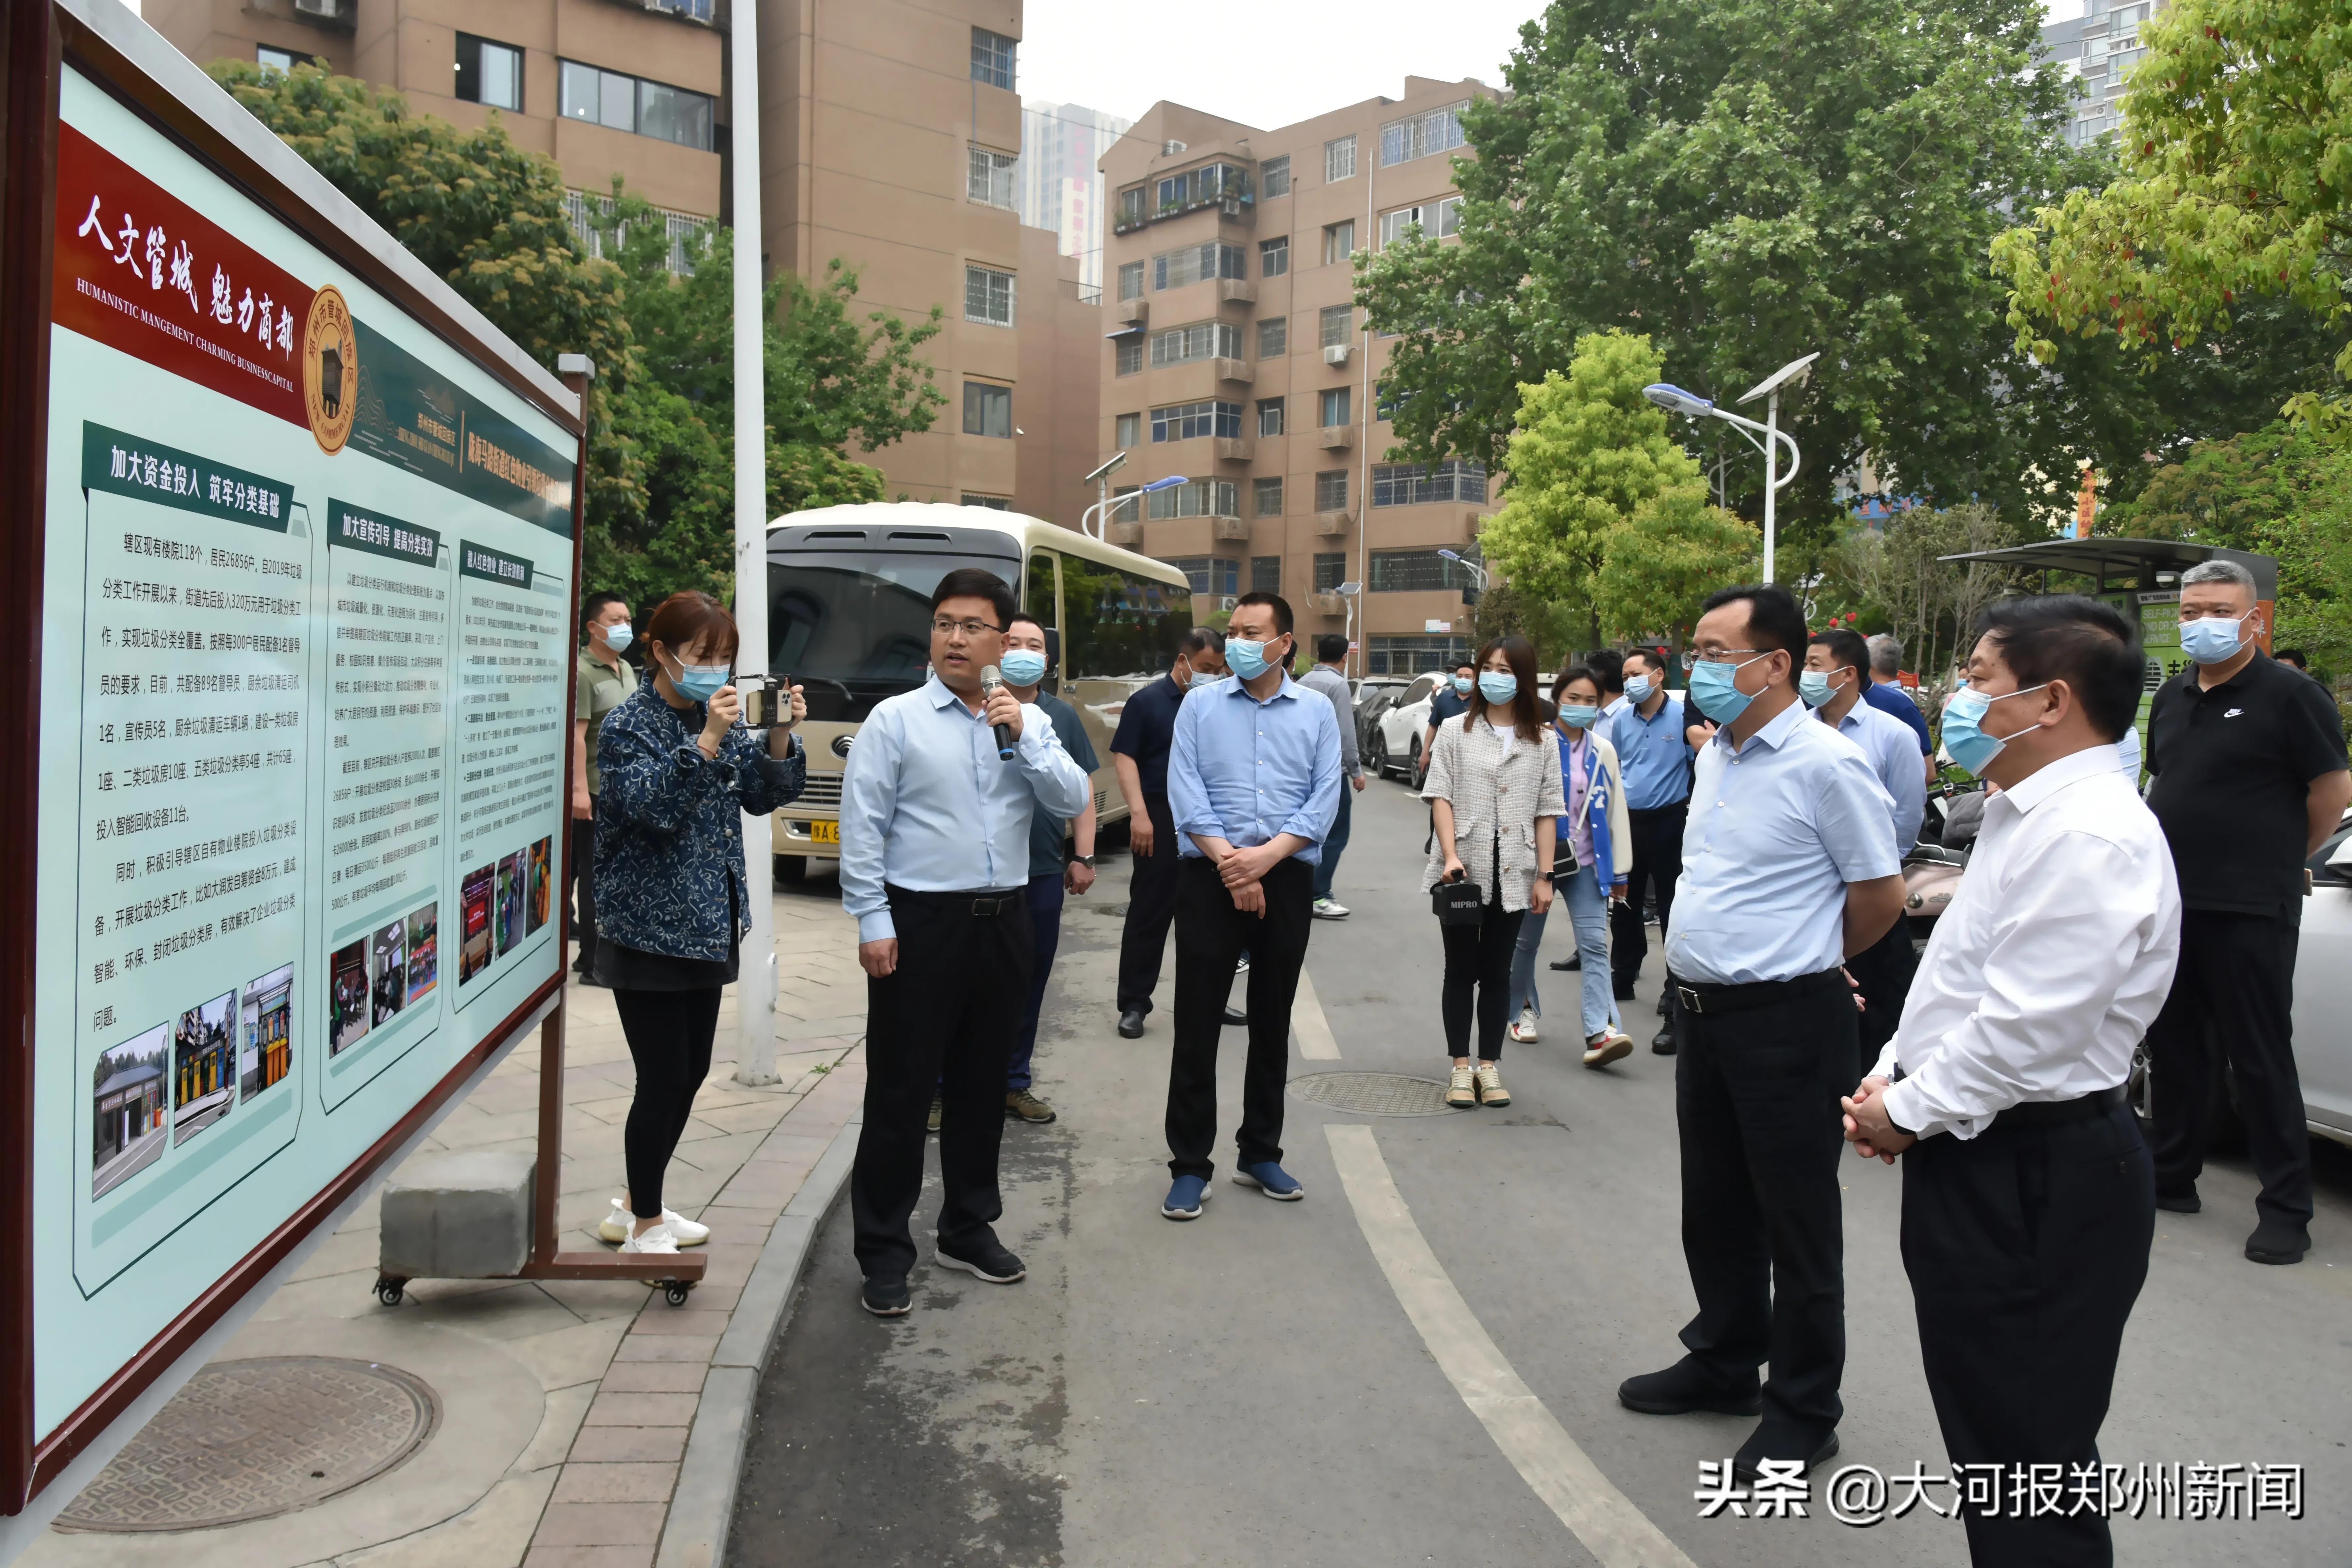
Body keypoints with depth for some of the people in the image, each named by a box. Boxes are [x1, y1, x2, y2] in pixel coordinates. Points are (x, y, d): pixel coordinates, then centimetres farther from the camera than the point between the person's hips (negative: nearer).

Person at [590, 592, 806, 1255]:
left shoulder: (717, 714, 10)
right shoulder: (629, 724, -10)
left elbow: (763, 796, 8)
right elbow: (651, 807, -24)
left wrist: (780, 736, -9)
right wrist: (707, 741, -33)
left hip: (705, 926, 8)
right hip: (647, 929, -8)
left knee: (690, 1073, 14)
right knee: (663, 1079, -3)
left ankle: (638, 1207, 31)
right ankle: (644, 1227, 13)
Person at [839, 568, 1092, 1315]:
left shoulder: (1029, 721, 9)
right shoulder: (896, 720, -3)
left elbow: (1073, 801, -1)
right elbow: (863, 827, -6)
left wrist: (1022, 737, -12)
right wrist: (873, 923, -11)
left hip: (1002, 922, 4)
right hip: (920, 923, -4)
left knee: (982, 1085, 16)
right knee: (900, 1092, 1)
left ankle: (968, 1229, 31)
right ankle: (883, 1253, 12)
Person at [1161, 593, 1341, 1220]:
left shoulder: (1317, 712, 6)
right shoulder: (1200, 707, 5)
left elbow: (1326, 798, -2)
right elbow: (1184, 792, -5)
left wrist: (1266, 856, -15)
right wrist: (1228, 861, -16)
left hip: (1287, 878, 1)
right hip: (1209, 877, -1)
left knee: (1273, 1022, 11)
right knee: (1197, 1021, -1)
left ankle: (1261, 1154, 24)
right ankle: (1190, 1164, 8)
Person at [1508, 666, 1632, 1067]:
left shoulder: (1603, 751, 5)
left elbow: (1616, 811, 8)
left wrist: (1620, 870, 7)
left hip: (1586, 862, 2)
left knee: (1595, 944, -10)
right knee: (1527, 941, 12)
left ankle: (1600, 1032, -16)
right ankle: (1523, 1010, 33)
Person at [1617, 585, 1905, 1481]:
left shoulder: (1824, 763, -16)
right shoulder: (1715, 753, 9)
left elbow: (1882, 892, -10)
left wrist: (1810, 962, 4)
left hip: (1784, 1020, -8)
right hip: (1701, 1008, 8)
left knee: (1796, 1220, 6)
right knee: (1715, 1205, 20)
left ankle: (1803, 1408, 21)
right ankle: (1724, 1363, 38)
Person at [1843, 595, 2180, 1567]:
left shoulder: (2089, 837, -22)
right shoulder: (2027, 815, 12)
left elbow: (2025, 1031, -26)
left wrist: (1910, 1113, -13)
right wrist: (1892, 1074, 8)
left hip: (2036, 1179, -10)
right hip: (1986, 1160, 10)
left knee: (2028, 1460, 1)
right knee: (1986, 1427, 22)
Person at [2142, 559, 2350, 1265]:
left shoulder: (2290, 696, -9)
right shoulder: (2171, 697, 12)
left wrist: (2280, 860, 2)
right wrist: (2182, 858, 14)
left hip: (2250, 914, -7)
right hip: (2170, 905, 7)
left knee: (2261, 1060, -1)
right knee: (2174, 1047, 15)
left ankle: (2286, 1209, 9)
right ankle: (2172, 1178, 27)